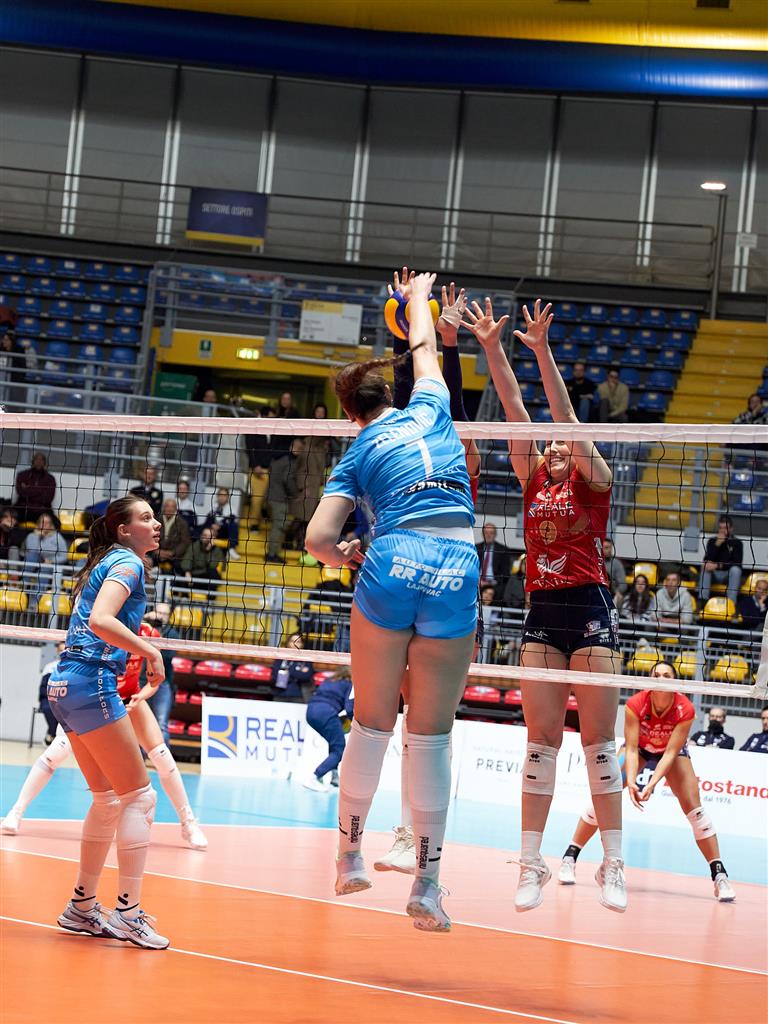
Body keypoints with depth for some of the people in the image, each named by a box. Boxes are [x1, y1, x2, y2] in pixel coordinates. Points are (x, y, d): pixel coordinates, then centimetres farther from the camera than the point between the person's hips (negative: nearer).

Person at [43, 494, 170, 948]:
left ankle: (82, 906, 16)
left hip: (66, 685, 10)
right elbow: (100, 620, -23)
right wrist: (151, 652, -19)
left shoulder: (108, 563, 22)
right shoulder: (127, 563, -7)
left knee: (109, 800, 14)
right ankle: (127, 913, -8)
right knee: (139, 796, -7)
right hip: (92, 683, -10)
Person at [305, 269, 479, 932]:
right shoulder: (429, 411, 19)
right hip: (457, 571, 1)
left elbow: (318, 540, 2)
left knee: (372, 721, 12)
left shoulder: (358, 455, 14)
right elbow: (425, 351, 41)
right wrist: (418, 296, 56)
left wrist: (345, 554, 23)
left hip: (393, 563, -1)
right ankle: (427, 882, 2)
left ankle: (350, 854, 20)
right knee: (433, 733, 3)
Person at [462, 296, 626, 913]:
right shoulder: (534, 480, 15)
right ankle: (532, 864, 1)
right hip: (542, 612, 4)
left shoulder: (593, 480, 4)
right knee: (541, 739, 1)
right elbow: (516, 411, 7)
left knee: (598, 738, -5)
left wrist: (542, 351, -18)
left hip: (590, 608, -4)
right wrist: (492, 349, 1)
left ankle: (613, 865, -2)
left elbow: (567, 417, -9)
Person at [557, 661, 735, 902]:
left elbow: (670, 753, -31)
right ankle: (569, 859, -8)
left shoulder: (685, 710, -32)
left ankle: (719, 875, -8)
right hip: (640, 748, 0)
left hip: (673, 751, 0)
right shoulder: (635, 705, -33)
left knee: (693, 806, -13)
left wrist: (652, 784, -43)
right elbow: (631, 749, -32)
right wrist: (631, 782, -46)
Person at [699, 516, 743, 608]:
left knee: (735, 569, -32)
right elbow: (707, 560, -8)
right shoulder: (712, 541, 4)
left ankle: (731, 603, -38)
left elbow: (737, 563, -14)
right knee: (705, 567, -26)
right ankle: (703, 601, -33)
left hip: (730, 576, -2)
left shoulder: (737, 543, -3)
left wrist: (718, 565, -24)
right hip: (715, 574, 2)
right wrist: (717, 544, -18)